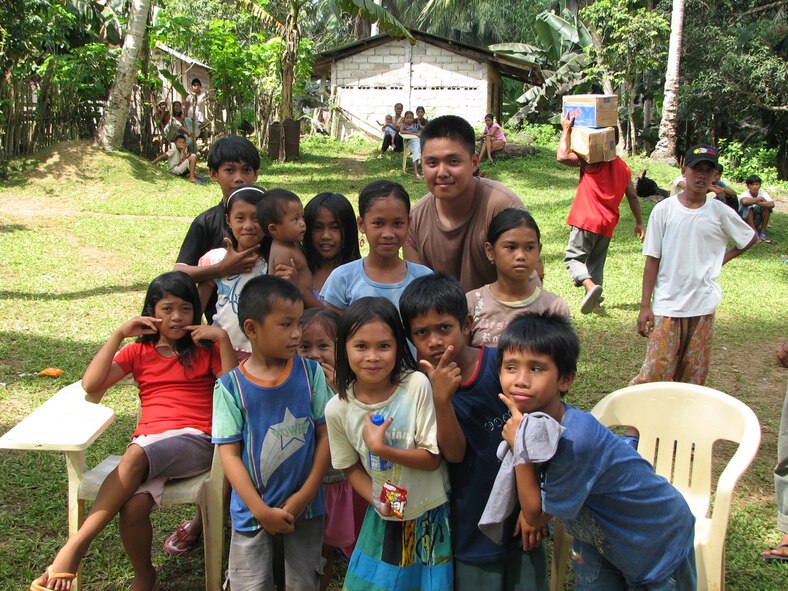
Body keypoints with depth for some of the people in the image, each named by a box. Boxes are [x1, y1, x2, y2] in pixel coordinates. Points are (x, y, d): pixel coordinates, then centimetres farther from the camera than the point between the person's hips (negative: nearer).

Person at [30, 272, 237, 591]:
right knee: (133, 506, -30)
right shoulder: (139, 351, 22)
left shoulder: (206, 348, 16)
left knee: (136, 455, -35)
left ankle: (75, 546, -30)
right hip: (148, 445, 2)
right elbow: (91, 385, 6)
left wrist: (223, 338, -6)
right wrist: (120, 334, 3)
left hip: (196, 441, -2)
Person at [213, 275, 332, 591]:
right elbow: (229, 454, -9)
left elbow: (325, 436, -3)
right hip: (253, 511, -1)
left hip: (305, 506, 2)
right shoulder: (230, 386, -11)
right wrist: (261, 511, -13)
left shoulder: (310, 373, -5)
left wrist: (305, 495, -10)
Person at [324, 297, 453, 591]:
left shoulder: (417, 385, -21)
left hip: (431, 515, -2)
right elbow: (351, 467, 2)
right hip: (385, 516, 2)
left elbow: (433, 458, -16)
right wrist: (378, 501, -14)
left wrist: (381, 449, -28)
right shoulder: (337, 409, -12)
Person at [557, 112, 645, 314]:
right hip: (608, 224, 7)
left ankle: (590, 287, -30)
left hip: (587, 220, -7)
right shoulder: (623, 167, 14)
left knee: (574, 258, -6)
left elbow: (562, 156, -16)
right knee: (596, 262, 18)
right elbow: (633, 197, 16)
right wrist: (639, 222, 22)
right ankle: (593, 298, 21)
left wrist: (566, 129, -7)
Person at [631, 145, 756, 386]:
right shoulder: (664, 209, -3)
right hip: (667, 305, -2)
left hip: (703, 306, 2)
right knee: (656, 371, -7)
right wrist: (645, 305, -6)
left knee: (695, 376, 6)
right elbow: (652, 259, -2)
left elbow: (751, 238, 21)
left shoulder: (720, 212, 2)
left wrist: (721, 259, 9)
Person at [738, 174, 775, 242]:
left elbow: (772, 204, -27)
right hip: (744, 220, -3)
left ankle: (763, 232, -13)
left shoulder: (763, 194, -10)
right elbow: (745, 201, -45)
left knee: (767, 206, -20)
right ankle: (754, 233, -28)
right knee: (748, 207, -31)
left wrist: (758, 202, -38)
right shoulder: (745, 194, -19)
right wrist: (759, 199, -30)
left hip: (755, 222, 3)